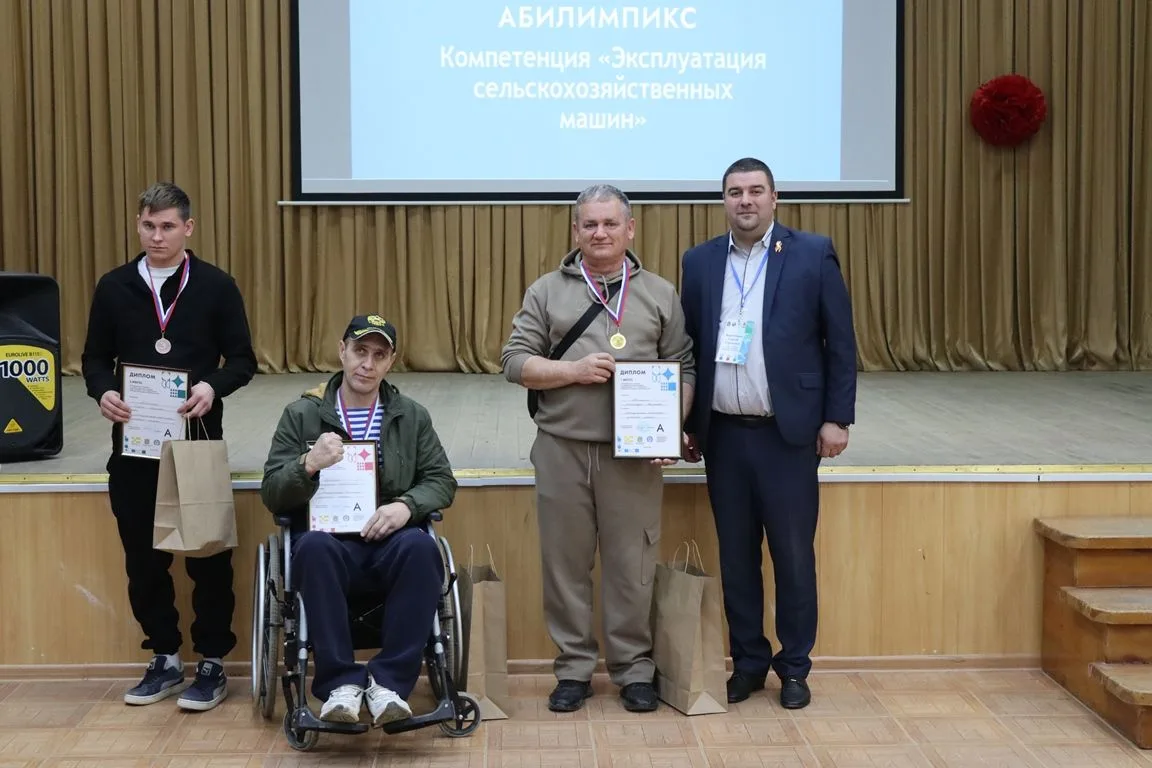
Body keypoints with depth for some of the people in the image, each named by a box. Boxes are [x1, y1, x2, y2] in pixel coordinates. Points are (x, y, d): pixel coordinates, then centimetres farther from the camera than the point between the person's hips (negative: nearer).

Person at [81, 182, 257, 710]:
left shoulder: (215, 286, -1)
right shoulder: (114, 287, 6)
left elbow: (242, 359, 0)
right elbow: (95, 357, 10)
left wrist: (213, 386, -20)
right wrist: (103, 392, -12)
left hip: (197, 440, -3)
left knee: (208, 555, 3)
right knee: (143, 554, 9)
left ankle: (212, 664, 15)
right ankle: (164, 660, 24)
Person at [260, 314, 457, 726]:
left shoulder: (412, 416, 15)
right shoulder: (301, 415, 10)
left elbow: (442, 481, 11)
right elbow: (271, 495, 5)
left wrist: (406, 505, -11)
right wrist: (308, 465, -16)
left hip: (390, 542, 1)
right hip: (329, 541, -1)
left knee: (421, 547, -34)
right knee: (314, 545, -37)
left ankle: (387, 681, -27)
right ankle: (340, 683, -30)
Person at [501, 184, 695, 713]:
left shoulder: (660, 294, 10)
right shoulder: (547, 292, 9)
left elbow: (683, 369, 8)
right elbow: (515, 361, 4)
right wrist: (573, 371, -10)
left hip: (634, 454, 0)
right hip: (561, 450, 1)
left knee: (632, 566, 3)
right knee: (565, 563, 5)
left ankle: (634, 669, 16)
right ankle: (574, 669, 18)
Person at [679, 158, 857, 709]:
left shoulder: (813, 254, -1)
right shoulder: (700, 262, 8)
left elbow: (840, 343, -1)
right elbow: (688, 347, 10)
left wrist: (837, 418, -5)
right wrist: (688, 424, 8)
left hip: (789, 433, -3)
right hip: (723, 434, 3)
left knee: (793, 555, 4)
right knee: (736, 555, 9)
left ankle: (794, 666, 18)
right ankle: (748, 661, 22)